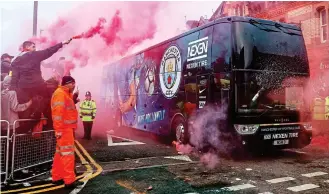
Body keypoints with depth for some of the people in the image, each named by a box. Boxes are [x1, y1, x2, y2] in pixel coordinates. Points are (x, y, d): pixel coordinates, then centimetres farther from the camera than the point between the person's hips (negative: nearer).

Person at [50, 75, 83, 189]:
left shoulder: (66, 94, 19)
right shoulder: (60, 93, -14)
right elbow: (57, 112, -22)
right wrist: (59, 130, -25)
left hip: (67, 128, 11)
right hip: (64, 129, -11)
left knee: (60, 153, 15)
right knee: (67, 153, -9)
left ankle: (57, 177, 24)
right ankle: (70, 180, -5)